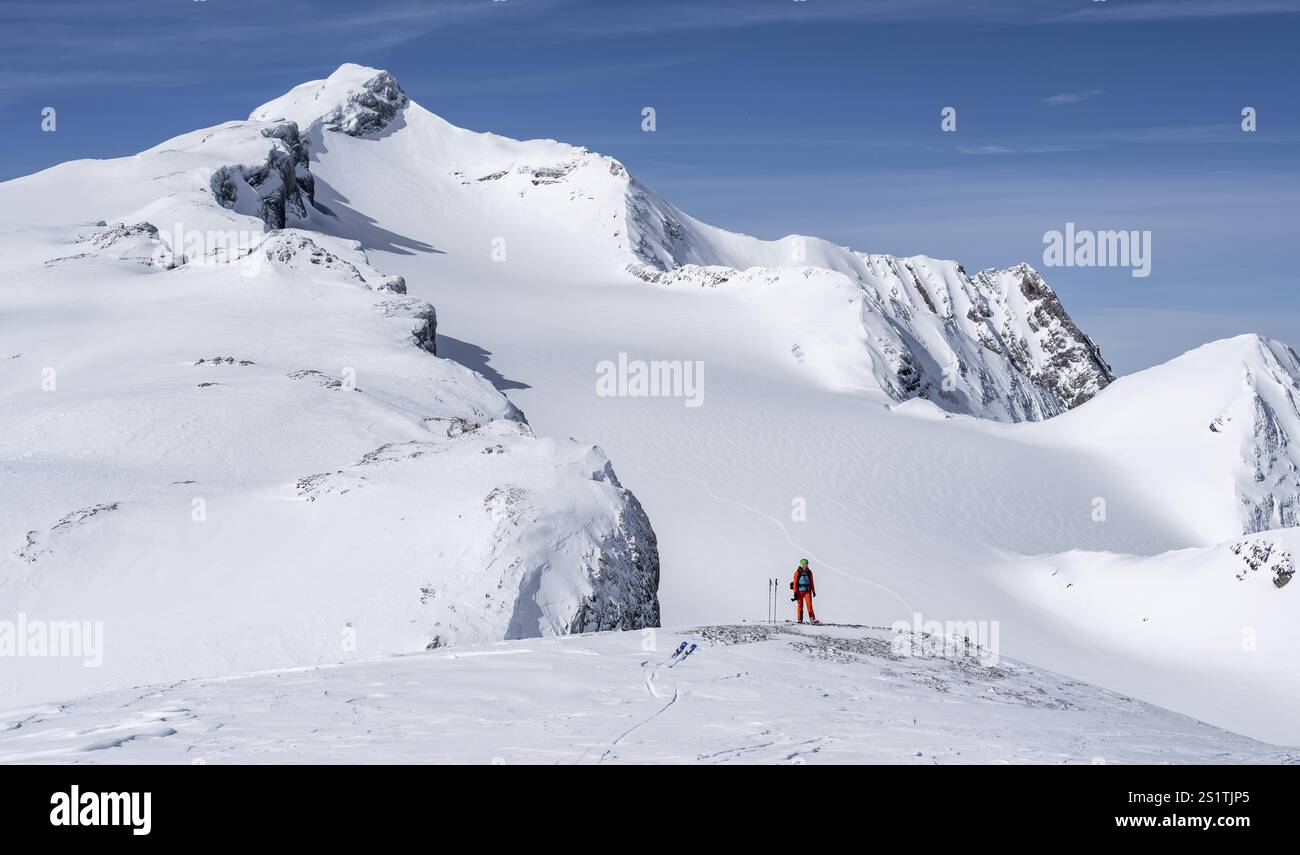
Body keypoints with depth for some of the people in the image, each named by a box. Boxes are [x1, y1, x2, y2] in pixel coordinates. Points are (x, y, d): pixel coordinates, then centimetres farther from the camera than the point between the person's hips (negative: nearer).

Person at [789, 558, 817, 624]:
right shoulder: (798, 572, -4)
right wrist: (795, 593, -6)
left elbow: (811, 582, 12)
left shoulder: (809, 572, 7)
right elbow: (795, 583, -3)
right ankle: (800, 619, 9)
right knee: (800, 605, 1)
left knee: (809, 605, -7)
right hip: (799, 591, -2)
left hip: (807, 591, 2)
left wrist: (813, 591, 9)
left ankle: (812, 619, -10)